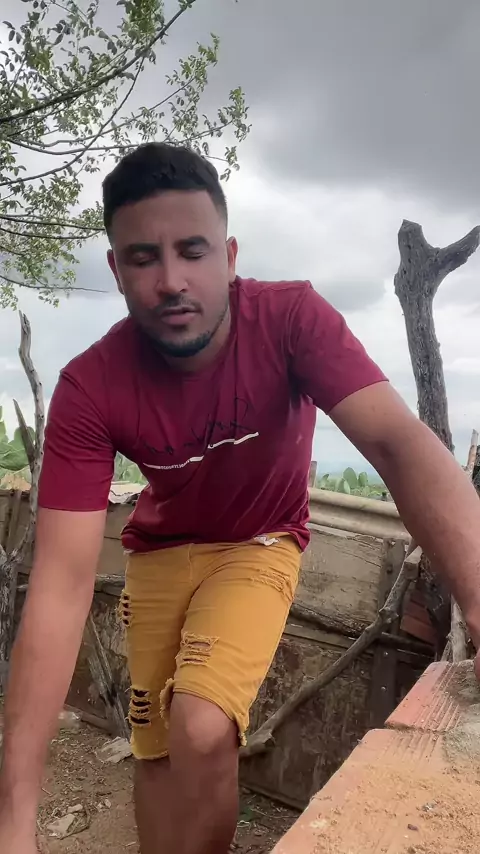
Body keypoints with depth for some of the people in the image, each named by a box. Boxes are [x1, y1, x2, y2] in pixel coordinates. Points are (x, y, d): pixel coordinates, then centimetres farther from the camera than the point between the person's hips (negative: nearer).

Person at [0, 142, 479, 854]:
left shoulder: (292, 318, -26)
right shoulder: (89, 389, -25)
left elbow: (397, 442, -37)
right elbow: (63, 579, -30)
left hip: (260, 542, -1)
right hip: (161, 548, 2)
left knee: (202, 732, -21)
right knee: (155, 747, 8)